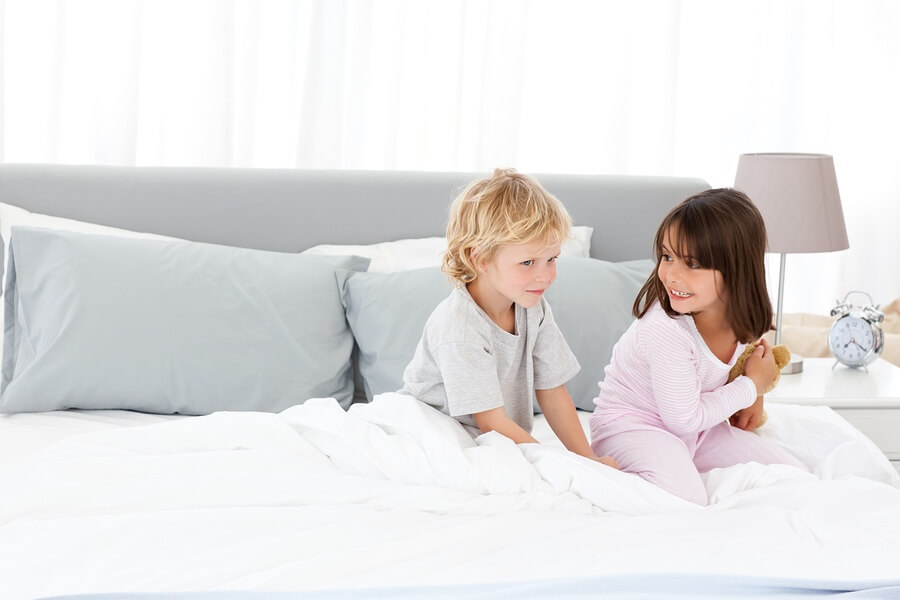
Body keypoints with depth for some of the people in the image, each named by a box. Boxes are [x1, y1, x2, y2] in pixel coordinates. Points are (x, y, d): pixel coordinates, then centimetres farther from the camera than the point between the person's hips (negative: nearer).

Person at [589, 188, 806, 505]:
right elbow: (684, 418, -22)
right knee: (684, 498, -36)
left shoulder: (741, 316, -11)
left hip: (695, 430, 8)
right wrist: (752, 385, -12)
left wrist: (752, 395, 0)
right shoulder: (666, 330, -31)